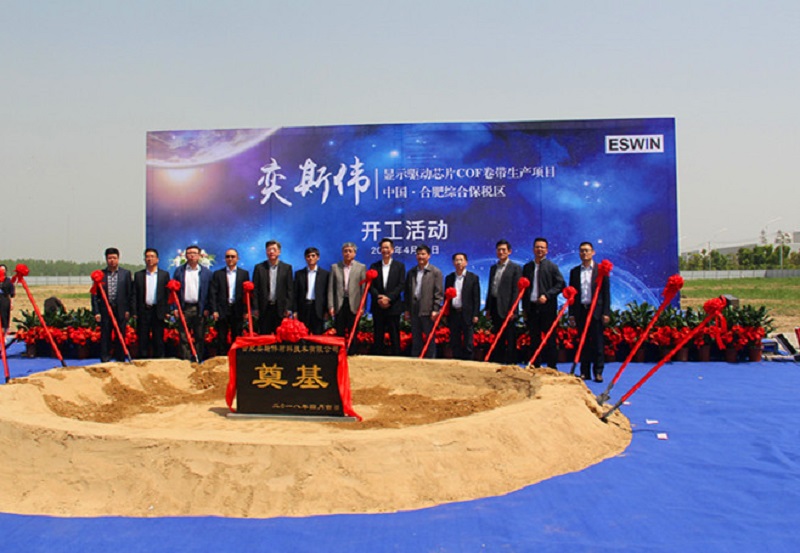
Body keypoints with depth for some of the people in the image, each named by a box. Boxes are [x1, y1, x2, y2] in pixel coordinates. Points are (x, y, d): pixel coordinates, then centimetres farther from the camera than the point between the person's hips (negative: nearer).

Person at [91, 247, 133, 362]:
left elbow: (130, 293, 4)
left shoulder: (126, 273, 6)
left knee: (121, 337, 5)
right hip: (105, 310, 0)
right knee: (105, 337, 3)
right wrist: (96, 312, -4)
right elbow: (95, 294, 4)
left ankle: (121, 360, 14)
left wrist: (128, 310, -2)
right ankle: (105, 361, 10)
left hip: (121, 310, 0)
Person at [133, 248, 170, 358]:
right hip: (143, 311, 1)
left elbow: (168, 294, 3)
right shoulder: (138, 275, 10)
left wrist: (167, 311, -5)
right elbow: (134, 295, 6)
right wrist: (135, 312, -2)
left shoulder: (164, 274, 7)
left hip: (158, 311, -1)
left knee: (158, 339, 3)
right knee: (143, 339, 4)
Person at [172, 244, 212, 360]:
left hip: (200, 310, 0)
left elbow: (210, 292, 4)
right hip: (184, 309, 0)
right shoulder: (179, 271, 9)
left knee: (199, 338, 3)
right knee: (184, 338, 0)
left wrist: (207, 308, -5)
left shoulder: (206, 272, 7)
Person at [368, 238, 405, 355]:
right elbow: (371, 285, 3)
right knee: (378, 336, 5)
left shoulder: (399, 266, 5)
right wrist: (378, 298, -14)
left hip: (393, 306, -2)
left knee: (394, 335, 1)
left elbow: (401, 285, -4)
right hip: (378, 306, 2)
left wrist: (388, 298, -15)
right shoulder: (374, 266, 10)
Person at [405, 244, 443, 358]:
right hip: (414, 310, 5)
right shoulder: (411, 272, 13)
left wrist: (435, 309, -12)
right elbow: (407, 292, 15)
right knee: (416, 340, 10)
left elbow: (438, 293, -6)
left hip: (428, 311, -5)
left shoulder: (435, 272, -1)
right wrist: (407, 309, 9)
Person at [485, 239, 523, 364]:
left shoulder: (516, 268, -2)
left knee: (510, 338, -2)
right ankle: (498, 362, 16)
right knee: (498, 338, 11)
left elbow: (516, 290, -8)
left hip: (507, 307, -6)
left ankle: (511, 362, 3)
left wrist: (512, 310, -15)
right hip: (495, 307, 6)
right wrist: (488, 308, 13)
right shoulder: (493, 268, 16)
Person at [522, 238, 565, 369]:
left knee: (550, 338, 0)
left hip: (547, 307, -4)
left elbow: (560, 284, -5)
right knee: (534, 338, 7)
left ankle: (551, 367, 5)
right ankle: (535, 366, 13)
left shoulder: (552, 266, 1)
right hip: (532, 307, 4)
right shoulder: (527, 267, 13)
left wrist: (547, 295, -16)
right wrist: (524, 307, 10)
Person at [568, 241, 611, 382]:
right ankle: (584, 372, 11)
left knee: (597, 342, 0)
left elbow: (606, 292, 0)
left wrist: (606, 312, -7)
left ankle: (598, 372, 5)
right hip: (580, 311, 3)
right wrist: (571, 314, 5)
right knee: (583, 343, 6)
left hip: (596, 311, -3)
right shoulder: (574, 271, 11)